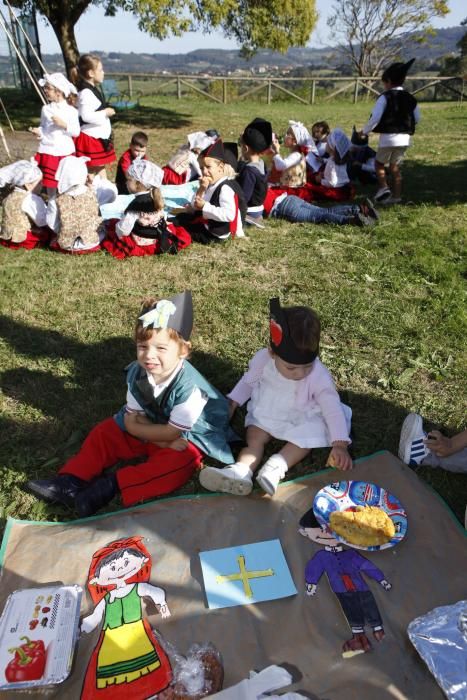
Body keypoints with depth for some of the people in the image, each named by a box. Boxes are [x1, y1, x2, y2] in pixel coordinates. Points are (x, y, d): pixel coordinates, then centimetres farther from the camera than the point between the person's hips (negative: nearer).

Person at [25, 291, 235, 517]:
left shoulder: (189, 386, -33)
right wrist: (161, 439, -24)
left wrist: (138, 427, -18)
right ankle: (71, 481, -1)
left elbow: (172, 432, -27)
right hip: (153, 427, 6)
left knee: (177, 462, -34)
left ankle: (111, 484, -26)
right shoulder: (137, 373, -15)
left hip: (187, 436, -6)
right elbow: (132, 420, -11)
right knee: (104, 432, 1)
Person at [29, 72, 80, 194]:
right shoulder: (45, 109, 4)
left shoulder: (71, 110, -5)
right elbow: (43, 127, 12)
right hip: (48, 150, 3)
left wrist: (64, 125, -22)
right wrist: (38, 131, -10)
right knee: (49, 180, 7)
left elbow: (76, 132, -7)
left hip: (65, 152, -2)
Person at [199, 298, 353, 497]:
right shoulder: (263, 359, -20)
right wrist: (231, 403, -4)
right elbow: (248, 381, 1)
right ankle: (241, 471, -40)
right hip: (263, 414, 1)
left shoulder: (319, 376, -26)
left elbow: (333, 409, -23)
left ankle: (277, 466, -37)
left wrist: (340, 445, -31)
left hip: (299, 420, 0)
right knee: (254, 438, -21)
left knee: (308, 438, -25)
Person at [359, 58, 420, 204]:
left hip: (388, 137, -5)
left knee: (380, 164, 12)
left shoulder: (385, 97, -9)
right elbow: (417, 118, 13)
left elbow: (375, 117, -15)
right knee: (395, 166, 13)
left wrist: (365, 131, -2)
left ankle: (383, 188, -8)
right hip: (405, 138, 5)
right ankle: (396, 196, 11)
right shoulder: (410, 98, 9)